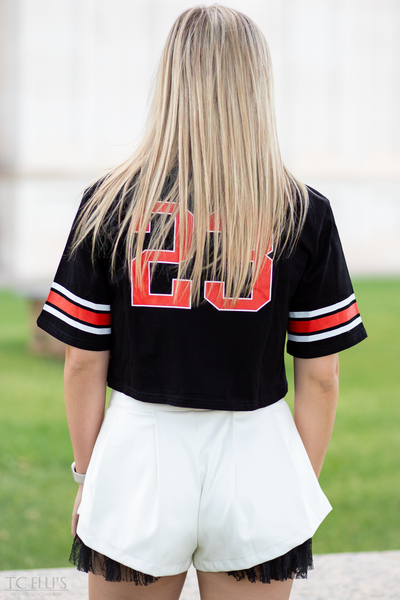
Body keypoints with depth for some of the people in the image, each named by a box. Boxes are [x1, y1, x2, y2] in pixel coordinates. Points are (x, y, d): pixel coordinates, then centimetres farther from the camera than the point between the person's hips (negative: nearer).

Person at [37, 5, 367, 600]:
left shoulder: (111, 202, -5)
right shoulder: (304, 214, -5)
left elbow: (83, 363, -1)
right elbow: (320, 376, -2)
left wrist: (87, 473, 12)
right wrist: (302, 488, 11)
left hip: (139, 459, 0)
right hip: (257, 463, 0)